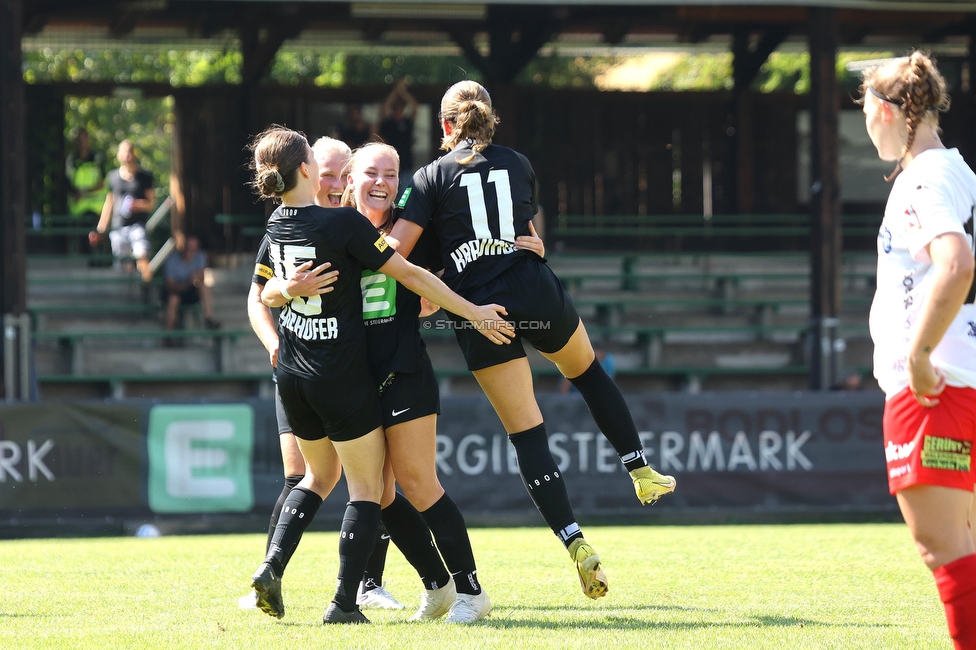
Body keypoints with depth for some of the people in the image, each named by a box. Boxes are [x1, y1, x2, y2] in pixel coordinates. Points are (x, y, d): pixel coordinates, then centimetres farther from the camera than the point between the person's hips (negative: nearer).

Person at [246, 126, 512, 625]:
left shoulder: (276, 226, 1)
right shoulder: (343, 223, -19)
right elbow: (408, 274, -15)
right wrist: (472, 312, -9)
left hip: (293, 375, 6)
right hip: (341, 375, -6)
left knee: (318, 475, 24)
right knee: (366, 487, 5)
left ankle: (272, 564, 7)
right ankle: (344, 603, -2)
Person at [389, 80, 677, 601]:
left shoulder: (432, 177, 2)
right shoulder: (518, 166, 13)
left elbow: (395, 251, -9)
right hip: (537, 295, 2)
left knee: (526, 433, 0)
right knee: (587, 369, 32)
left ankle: (575, 543, -9)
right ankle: (642, 473, 33)